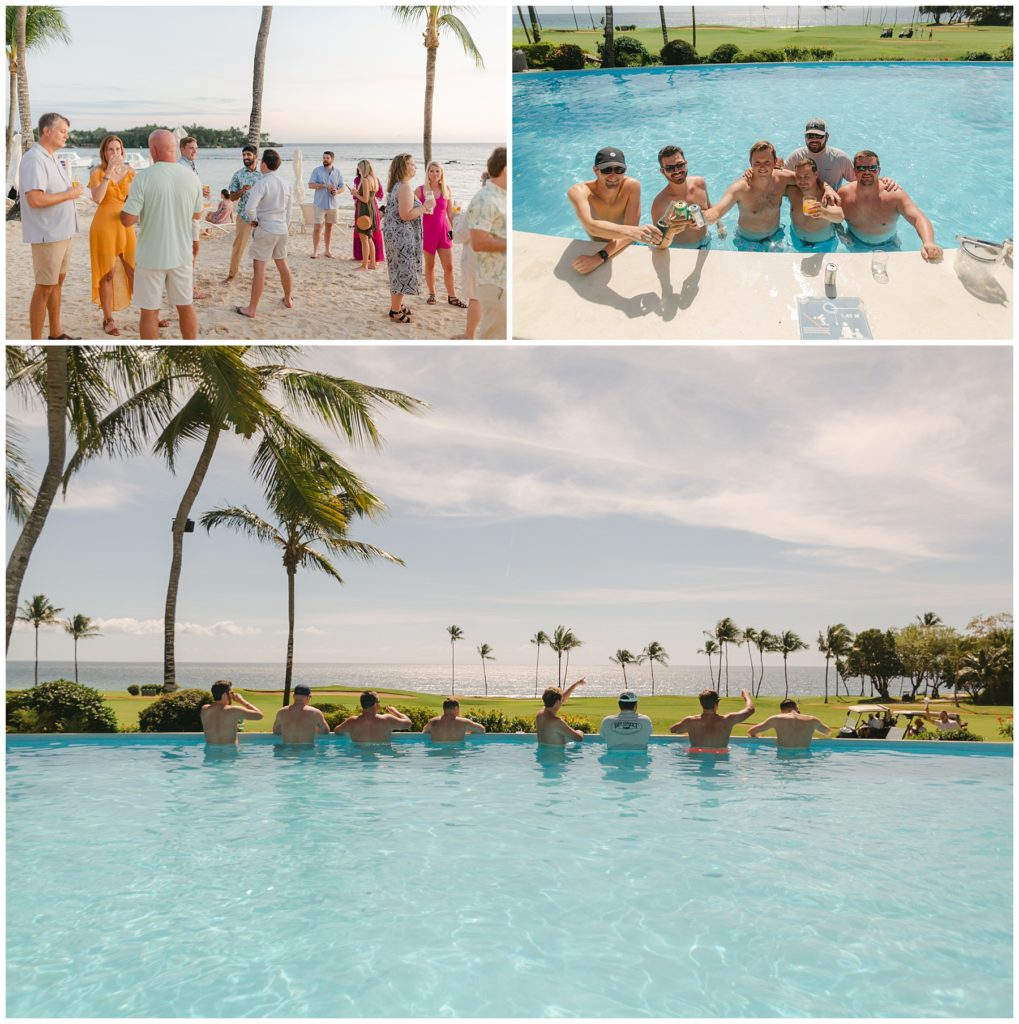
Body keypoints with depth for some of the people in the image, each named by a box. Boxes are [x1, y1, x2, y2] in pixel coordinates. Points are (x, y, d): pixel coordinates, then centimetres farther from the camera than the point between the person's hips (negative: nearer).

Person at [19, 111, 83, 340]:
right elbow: (35, 199, -26)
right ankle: (36, 341, 3)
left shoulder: (52, 159, 13)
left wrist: (73, 189, 4)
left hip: (62, 232, 10)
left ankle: (56, 334, 28)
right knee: (44, 288, -4)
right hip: (47, 235, -10)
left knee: (57, 282, 17)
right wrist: (69, 194, -18)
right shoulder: (35, 159, -17)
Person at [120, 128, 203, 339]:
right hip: (181, 255, 3)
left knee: (149, 311, 7)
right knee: (186, 306, 16)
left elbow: (127, 220, -15)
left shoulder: (143, 177, -15)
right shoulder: (192, 178, -4)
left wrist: (136, 205, 5)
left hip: (151, 256, -3)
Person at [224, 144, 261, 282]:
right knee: (238, 246, 2)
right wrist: (243, 190, -17)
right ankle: (231, 274, 12)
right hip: (243, 215, -1)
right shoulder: (238, 175, 0)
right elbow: (232, 197, 1)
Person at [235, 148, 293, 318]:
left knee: (259, 268, -4)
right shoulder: (284, 184, 9)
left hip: (265, 229, -7)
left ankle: (252, 309, -1)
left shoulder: (262, 183, -15)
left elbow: (250, 207, -26)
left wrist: (253, 220, -8)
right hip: (282, 230, 7)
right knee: (282, 264, 21)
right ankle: (288, 299, 35)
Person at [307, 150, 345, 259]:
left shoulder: (337, 172, 6)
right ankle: (315, 250, 2)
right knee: (317, 227, -4)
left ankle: (327, 250, 19)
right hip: (320, 203, -3)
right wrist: (325, 186, -18)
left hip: (333, 204, 3)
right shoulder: (317, 170, -1)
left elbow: (342, 187, 8)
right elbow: (310, 185, -7)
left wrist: (337, 191, -15)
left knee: (329, 227, 10)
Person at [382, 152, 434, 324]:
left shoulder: (396, 186, 13)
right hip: (402, 235, -10)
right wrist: (425, 207, -15)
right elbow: (405, 215, -24)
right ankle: (396, 311, 4)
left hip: (395, 233, 10)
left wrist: (422, 210, 19)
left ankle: (396, 305, 30)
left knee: (398, 271, 19)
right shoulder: (405, 188, -18)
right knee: (403, 271, -3)